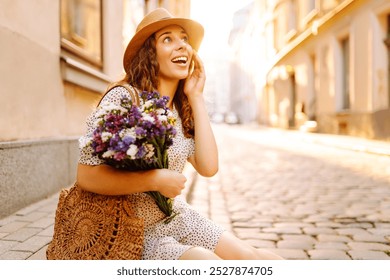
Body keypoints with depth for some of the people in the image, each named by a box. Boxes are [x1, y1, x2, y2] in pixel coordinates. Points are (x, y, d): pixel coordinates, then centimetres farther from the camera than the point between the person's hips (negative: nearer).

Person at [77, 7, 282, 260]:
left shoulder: (182, 109, 7)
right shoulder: (122, 98, -15)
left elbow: (208, 167, -7)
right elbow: (86, 176, -19)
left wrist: (196, 97, -5)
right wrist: (155, 180, -23)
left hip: (183, 219, 7)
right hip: (141, 232, -6)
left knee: (251, 257, -8)